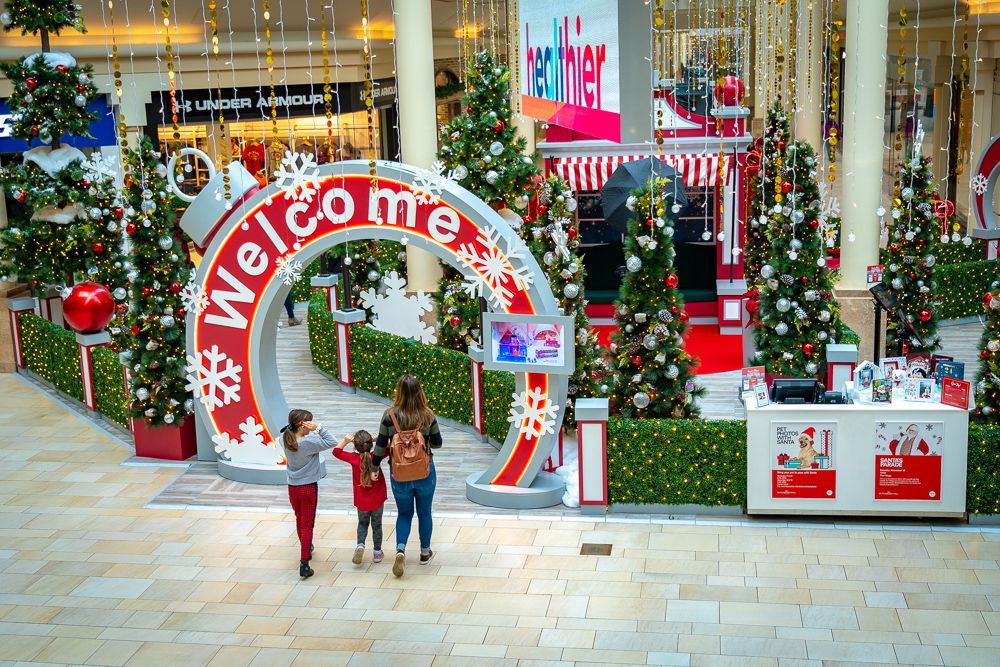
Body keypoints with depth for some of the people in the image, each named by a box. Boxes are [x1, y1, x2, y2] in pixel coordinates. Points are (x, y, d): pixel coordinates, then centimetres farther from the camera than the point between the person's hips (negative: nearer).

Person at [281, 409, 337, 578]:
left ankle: (306, 550, 46)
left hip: (292, 487, 5)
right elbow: (332, 442, -19)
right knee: (307, 525, 1)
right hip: (309, 487, -5)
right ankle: (304, 564, -3)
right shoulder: (308, 442, -22)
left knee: (299, 520, 24)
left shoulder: (286, 440, -7)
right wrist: (318, 428, -19)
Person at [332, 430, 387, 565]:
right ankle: (377, 553, 24)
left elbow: (336, 451, -6)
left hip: (361, 502, 0)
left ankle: (360, 544, 1)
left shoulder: (353, 458, -19)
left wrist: (345, 440, -17)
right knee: (376, 525, 18)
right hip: (377, 501, 0)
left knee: (362, 523, 23)